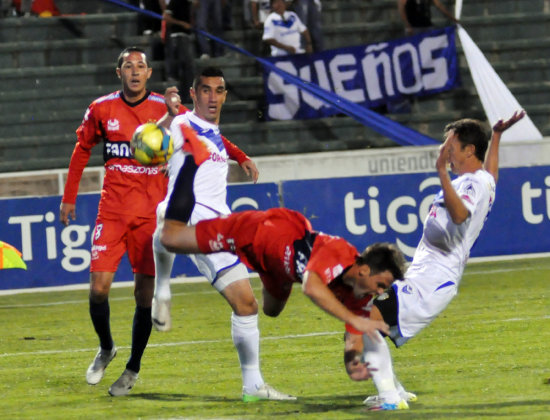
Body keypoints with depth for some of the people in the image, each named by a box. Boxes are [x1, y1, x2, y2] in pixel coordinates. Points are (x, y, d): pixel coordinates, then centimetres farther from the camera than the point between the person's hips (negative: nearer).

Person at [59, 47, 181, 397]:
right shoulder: (101, 109, 3)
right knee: (99, 287, -8)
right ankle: (106, 349, 20)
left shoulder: (167, 111, -2)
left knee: (145, 292, -4)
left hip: (151, 213, -1)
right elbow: (82, 149, 16)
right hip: (112, 210, 1)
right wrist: (69, 197, 15)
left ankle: (133, 368, 11)